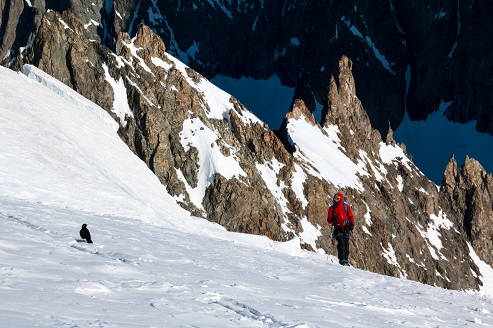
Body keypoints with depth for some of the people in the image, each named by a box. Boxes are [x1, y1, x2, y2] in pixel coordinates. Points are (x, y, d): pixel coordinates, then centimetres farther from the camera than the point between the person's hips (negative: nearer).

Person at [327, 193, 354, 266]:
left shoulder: (346, 207, 7)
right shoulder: (332, 208, 8)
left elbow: (351, 217, 9)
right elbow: (329, 220, 9)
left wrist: (351, 225, -4)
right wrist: (332, 220, -14)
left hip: (346, 228, 1)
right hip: (337, 228, -1)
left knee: (346, 243, -3)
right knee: (341, 243, -16)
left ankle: (346, 260, 3)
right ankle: (342, 260, -19)